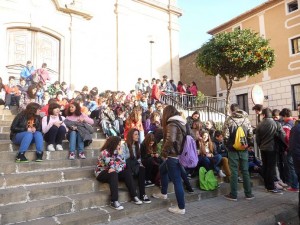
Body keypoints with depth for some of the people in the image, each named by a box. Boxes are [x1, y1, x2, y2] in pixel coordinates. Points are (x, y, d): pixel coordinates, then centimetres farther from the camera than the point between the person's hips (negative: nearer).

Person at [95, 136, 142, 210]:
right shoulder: (104, 152, -20)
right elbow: (112, 166, -26)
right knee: (113, 174, -35)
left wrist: (115, 169, -24)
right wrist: (119, 154, -20)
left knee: (127, 172, -14)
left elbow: (123, 164, -6)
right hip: (102, 173, -6)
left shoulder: (116, 151, 0)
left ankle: (134, 196, -12)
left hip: (113, 172, 6)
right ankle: (114, 201, -36)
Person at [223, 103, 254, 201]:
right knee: (245, 171, 12)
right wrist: (248, 144, 15)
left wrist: (227, 145, 7)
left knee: (234, 172, 3)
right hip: (244, 149, 3)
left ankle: (233, 195, 9)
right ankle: (248, 194, 19)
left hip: (233, 149, -3)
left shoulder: (229, 120, -9)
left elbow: (226, 135, -11)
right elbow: (250, 134, 0)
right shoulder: (246, 119, 0)